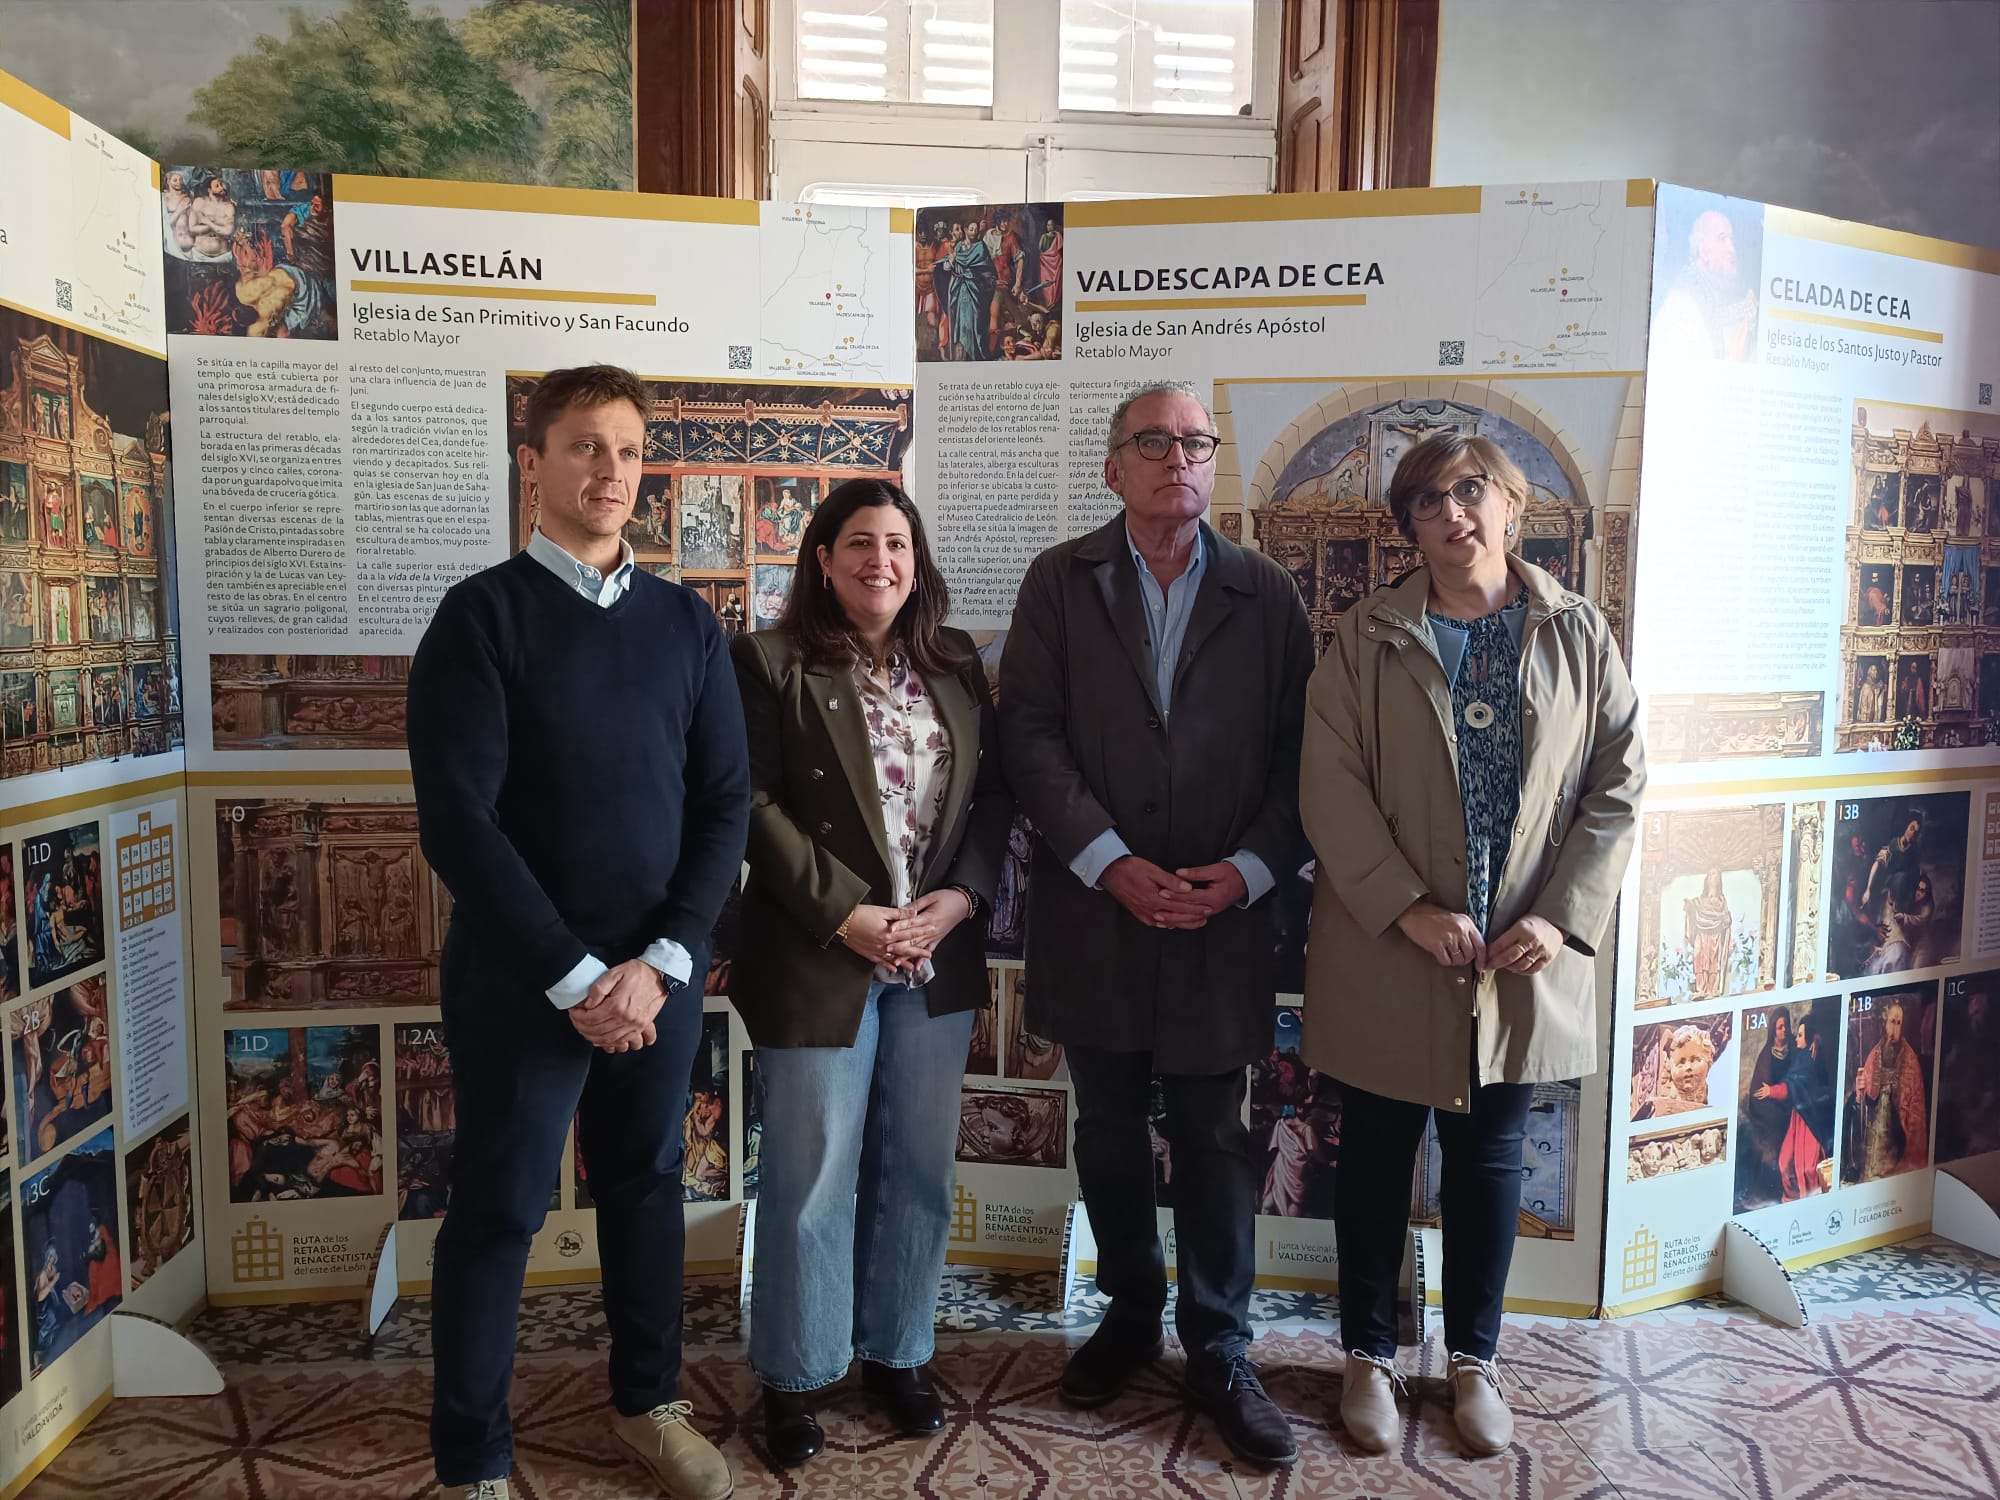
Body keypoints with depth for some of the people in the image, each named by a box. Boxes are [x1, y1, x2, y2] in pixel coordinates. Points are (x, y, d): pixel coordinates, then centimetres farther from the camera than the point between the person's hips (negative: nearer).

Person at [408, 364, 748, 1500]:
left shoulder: (686, 621, 5)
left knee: (648, 1187, 17)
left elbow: (725, 802, 3)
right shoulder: (484, 614, -6)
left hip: (662, 972, 4)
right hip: (521, 976, -3)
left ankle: (652, 1402, 38)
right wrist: (575, 975, -14)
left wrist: (661, 960, -8)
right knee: (500, 1212, 7)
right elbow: (457, 818, -12)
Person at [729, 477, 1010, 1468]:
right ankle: (793, 1376, 24)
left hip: (937, 962, 5)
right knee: (811, 1174, 5)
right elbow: (756, 804, -11)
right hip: (818, 960, -4)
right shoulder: (771, 663, -4)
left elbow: (993, 793, 7)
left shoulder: (955, 665, 9)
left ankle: (897, 1354, 31)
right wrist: (846, 916, -16)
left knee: (919, 1166, 13)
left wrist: (961, 896, -8)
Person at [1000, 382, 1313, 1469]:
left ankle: (1219, 1351, 24)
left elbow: (1295, 753, 2)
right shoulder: (1059, 582, 2)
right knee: (1109, 1133, 14)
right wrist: (1112, 864, -15)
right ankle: (1130, 1316, 35)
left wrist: (1250, 868, -12)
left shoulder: (1266, 594, 4)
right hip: (1094, 911, 1)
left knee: (1216, 1143, 7)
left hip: (1222, 918, 0)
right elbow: (1030, 735, -6)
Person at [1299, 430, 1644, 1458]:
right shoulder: (1366, 639, -2)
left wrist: (1562, 918, -9)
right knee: (1376, 1158, 11)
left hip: (1524, 957, 1)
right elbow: (1331, 786, -10)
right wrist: (1408, 909, -18)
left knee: (1489, 1160, 14)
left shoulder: (1577, 635, 3)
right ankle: (1368, 1353, 30)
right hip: (1386, 952, -1)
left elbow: (1618, 786, 1)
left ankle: (1473, 1359, 34)